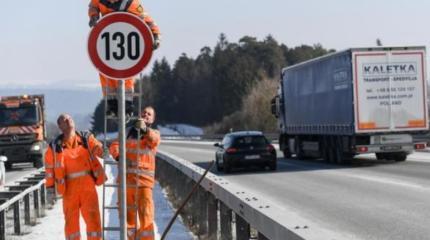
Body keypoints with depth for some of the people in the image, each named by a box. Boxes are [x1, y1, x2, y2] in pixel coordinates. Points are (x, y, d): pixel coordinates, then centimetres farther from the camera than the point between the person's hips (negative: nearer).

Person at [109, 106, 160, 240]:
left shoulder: (154, 134, 8)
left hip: (144, 180, -2)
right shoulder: (129, 132, 15)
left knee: (146, 217, -11)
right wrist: (120, 156, -17)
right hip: (126, 179, 3)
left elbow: (154, 140, -16)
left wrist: (145, 129, -37)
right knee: (127, 215, 9)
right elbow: (114, 146, 5)